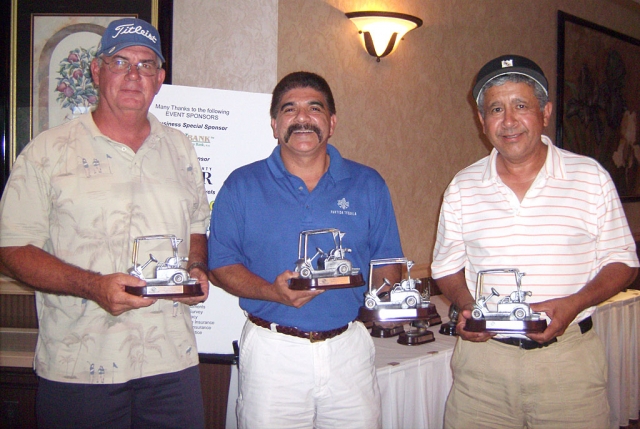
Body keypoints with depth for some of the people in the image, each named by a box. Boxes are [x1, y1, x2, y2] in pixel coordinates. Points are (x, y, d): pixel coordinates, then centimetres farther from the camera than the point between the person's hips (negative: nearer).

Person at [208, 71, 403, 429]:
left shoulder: (368, 185, 6)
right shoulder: (242, 186, 1)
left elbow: (387, 262, 10)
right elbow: (221, 265, -1)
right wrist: (273, 292, -17)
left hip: (349, 350, 2)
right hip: (272, 351, -1)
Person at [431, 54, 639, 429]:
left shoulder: (590, 177, 0)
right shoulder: (463, 187, 5)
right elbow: (448, 268, 13)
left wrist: (573, 303, -14)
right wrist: (467, 307, -7)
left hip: (569, 358, -1)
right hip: (483, 356, 1)